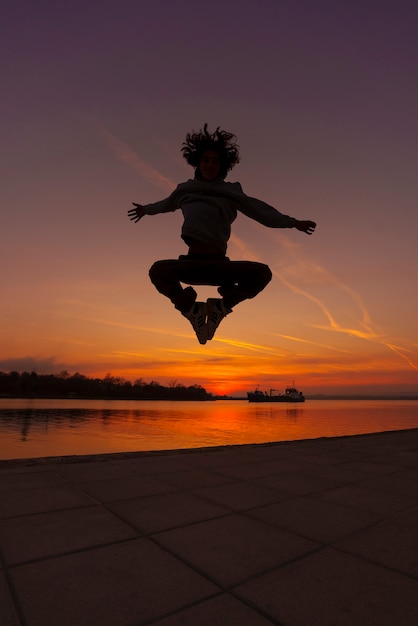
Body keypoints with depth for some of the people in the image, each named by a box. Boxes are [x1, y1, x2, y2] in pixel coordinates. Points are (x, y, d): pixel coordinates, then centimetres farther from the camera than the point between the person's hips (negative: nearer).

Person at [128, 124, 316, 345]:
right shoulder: (186, 189, 14)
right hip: (192, 264, 0)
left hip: (219, 266, 0)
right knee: (158, 271, -28)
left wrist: (293, 222, 12)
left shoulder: (231, 192, 11)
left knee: (263, 273, -20)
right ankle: (190, 308, -1)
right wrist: (147, 209, 49)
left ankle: (223, 305, 3)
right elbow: (168, 203, 33)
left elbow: (259, 210, 13)